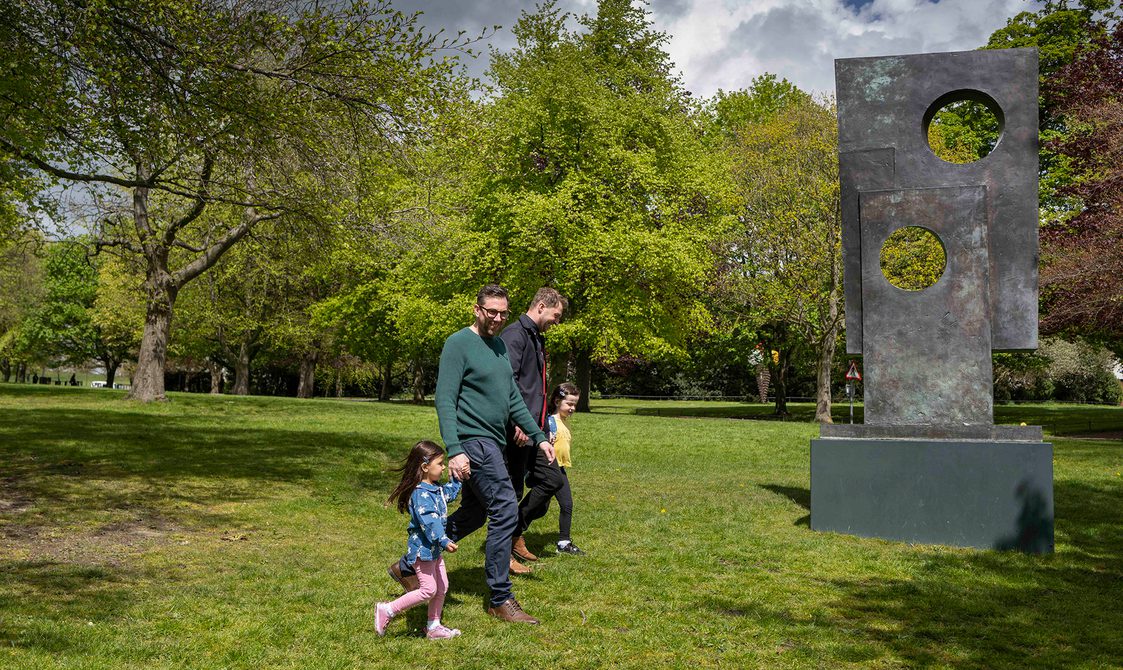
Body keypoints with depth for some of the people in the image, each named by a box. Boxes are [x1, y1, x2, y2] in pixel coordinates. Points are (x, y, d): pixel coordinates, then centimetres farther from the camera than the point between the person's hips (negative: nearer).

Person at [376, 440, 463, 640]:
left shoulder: (436, 488, 8)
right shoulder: (420, 494, -23)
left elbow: (449, 493, 32)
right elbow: (429, 521, -34)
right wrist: (444, 541, -42)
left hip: (434, 549, 10)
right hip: (422, 549, -10)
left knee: (442, 587, 13)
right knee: (428, 590, -8)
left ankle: (434, 627, 24)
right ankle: (387, 610, 3)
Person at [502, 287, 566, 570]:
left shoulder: (536, 338, 21)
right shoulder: (514, 334, -11)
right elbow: (508, 380, -21)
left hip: (534, 428, 10)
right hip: (519, 429, -10)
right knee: (512, 490, -4)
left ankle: (517, 539, 23)